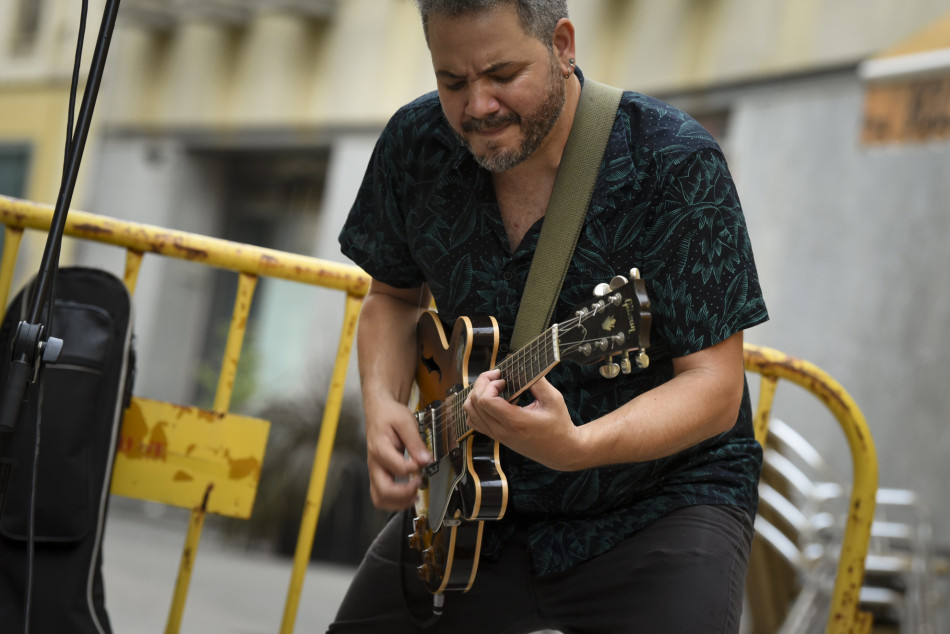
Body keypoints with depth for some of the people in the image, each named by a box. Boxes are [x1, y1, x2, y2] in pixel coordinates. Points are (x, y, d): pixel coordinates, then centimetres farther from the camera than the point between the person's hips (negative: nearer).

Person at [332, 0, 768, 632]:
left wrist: (575, 446, -39)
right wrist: (383, 405, -8)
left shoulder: (675, 166, -20)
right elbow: (394, 297, 12)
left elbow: (714, 388, -22)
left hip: (659, 501, -5)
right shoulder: (416, 145, -5)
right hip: (474, 503, 5)